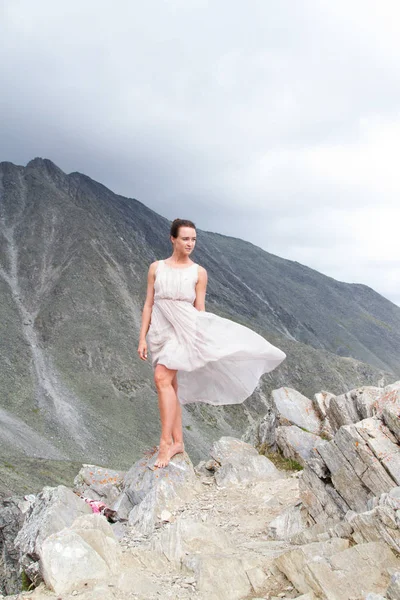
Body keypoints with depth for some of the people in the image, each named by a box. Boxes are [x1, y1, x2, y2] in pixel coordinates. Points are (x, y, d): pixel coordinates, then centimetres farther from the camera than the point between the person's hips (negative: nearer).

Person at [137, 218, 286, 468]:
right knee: (170, 387, 8)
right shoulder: (156, 267, 5)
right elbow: (149, 305, 6)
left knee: (162, 378, -20)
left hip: (184, 329, -4)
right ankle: (178, 441, 17)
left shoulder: (199, 272, 0)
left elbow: (200, 309, 2)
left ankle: (166, 442, -14)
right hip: (160, 332, 4)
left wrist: (201, 340, -1)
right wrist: (143, 338, 2)